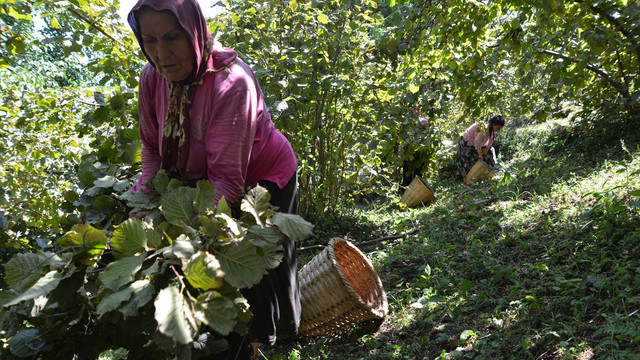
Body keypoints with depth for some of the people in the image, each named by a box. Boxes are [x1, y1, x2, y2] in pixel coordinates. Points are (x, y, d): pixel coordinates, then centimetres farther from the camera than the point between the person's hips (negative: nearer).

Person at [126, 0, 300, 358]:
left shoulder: (232, 82, -34)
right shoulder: (153, 77, -15)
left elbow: (228, 179, -34)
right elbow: (154, 148, -3)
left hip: (262, 178, -5)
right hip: (200, 176, 6)